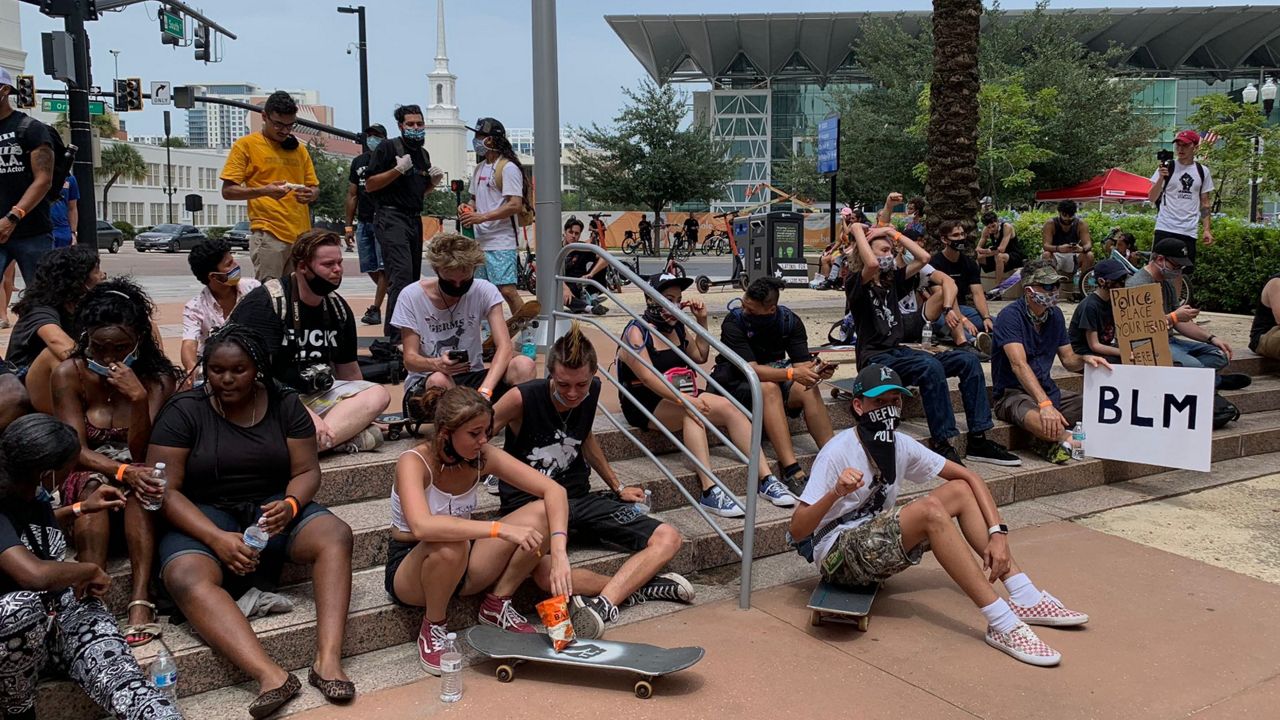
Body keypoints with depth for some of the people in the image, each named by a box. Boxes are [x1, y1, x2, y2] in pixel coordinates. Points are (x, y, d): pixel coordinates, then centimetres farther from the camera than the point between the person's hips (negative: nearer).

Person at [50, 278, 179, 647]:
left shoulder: (158, 377, -11)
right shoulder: (69, 374, -10)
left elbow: (141, 455, -15)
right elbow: (75, 451, -13)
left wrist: (139, 398, -31)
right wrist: (125, 471, -33)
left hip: (136, 481, 0)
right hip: (86, 478, 0)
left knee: (140, 480, -34)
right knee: (93, 487, -34)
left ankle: (140, 600, -41)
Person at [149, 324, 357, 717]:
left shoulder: (285, 403, 2)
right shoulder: (183, 411, -5)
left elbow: (307, 471, 2)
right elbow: (166, 489, -10)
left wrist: (289, 505, -22)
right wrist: (217, 538, -24)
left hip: (272, 508, 3)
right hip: (204, 517, -2)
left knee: (335, 536, -26)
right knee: (186, 579, -35)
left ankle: (328, 659, -36)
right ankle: (271, 675, -47)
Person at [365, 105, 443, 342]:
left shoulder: (423, 154, 19)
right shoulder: (388, 148, -3)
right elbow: (369, 185, -7)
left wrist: (433, 181, 9)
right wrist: (398, 170, -16)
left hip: (415, 219, 8)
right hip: (392, 218, -8)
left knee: (414, 277, 8)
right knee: (402, 274, -19)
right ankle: (396, 335, -22)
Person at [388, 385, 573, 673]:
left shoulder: (483, 456, -11)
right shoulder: (414, 462, -24)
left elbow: (554, 490, -16)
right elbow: (422, 526, -44)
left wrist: (558, 552, -32)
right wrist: (500, 528, -48)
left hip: (462, 565, 5)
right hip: (409, 568, -4)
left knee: (543, 514, -15)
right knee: (450, 546, -41)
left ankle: (497, 604, 2)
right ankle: (433, 626, -11)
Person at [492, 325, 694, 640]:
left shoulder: (591, 391, -1)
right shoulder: (522, 399, -17)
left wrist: (617, 487, 26)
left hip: (577, 497, 6)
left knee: (669, 539, -10)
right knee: (547, 575, -38)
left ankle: (602, 604, -25)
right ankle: (635, 585, -17)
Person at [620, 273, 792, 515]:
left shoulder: (677, 327, 15)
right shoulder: (636, 332, -10)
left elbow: (700, 357, 24)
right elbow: (647, 377, -23)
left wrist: (701, 321, 12)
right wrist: (683, 399, -36)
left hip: (680, 396, 7)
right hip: (647, 404, -7)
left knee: (730, 409, -15)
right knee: (691, 411, -36)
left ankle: (766, 480, -17)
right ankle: (709, 491, -44)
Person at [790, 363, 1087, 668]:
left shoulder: (901, 445, 1)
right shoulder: (838, 452, -19)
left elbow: (969, 476, 1)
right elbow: (797, 529, -23)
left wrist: (998, 532, -13)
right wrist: (835, 494, -42)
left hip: (876, 547, 8)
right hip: (837, 557, -8)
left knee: (960, 490, -4)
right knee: (929, 509, -29)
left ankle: (1025, 599, -7)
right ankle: (1002, 625, -29)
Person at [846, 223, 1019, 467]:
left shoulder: (892, 281, 17)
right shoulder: (857, 284, -4)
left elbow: (923, 258, 13)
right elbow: (872, 264, -27)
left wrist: (894, 234, 12)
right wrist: (858, 231, -13)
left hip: (899, 352, 8)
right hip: (875, 358, -8)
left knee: (968, 360, -6)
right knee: (931, 367, -35)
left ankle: (978, 440, -9)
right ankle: (941, 444, -30)